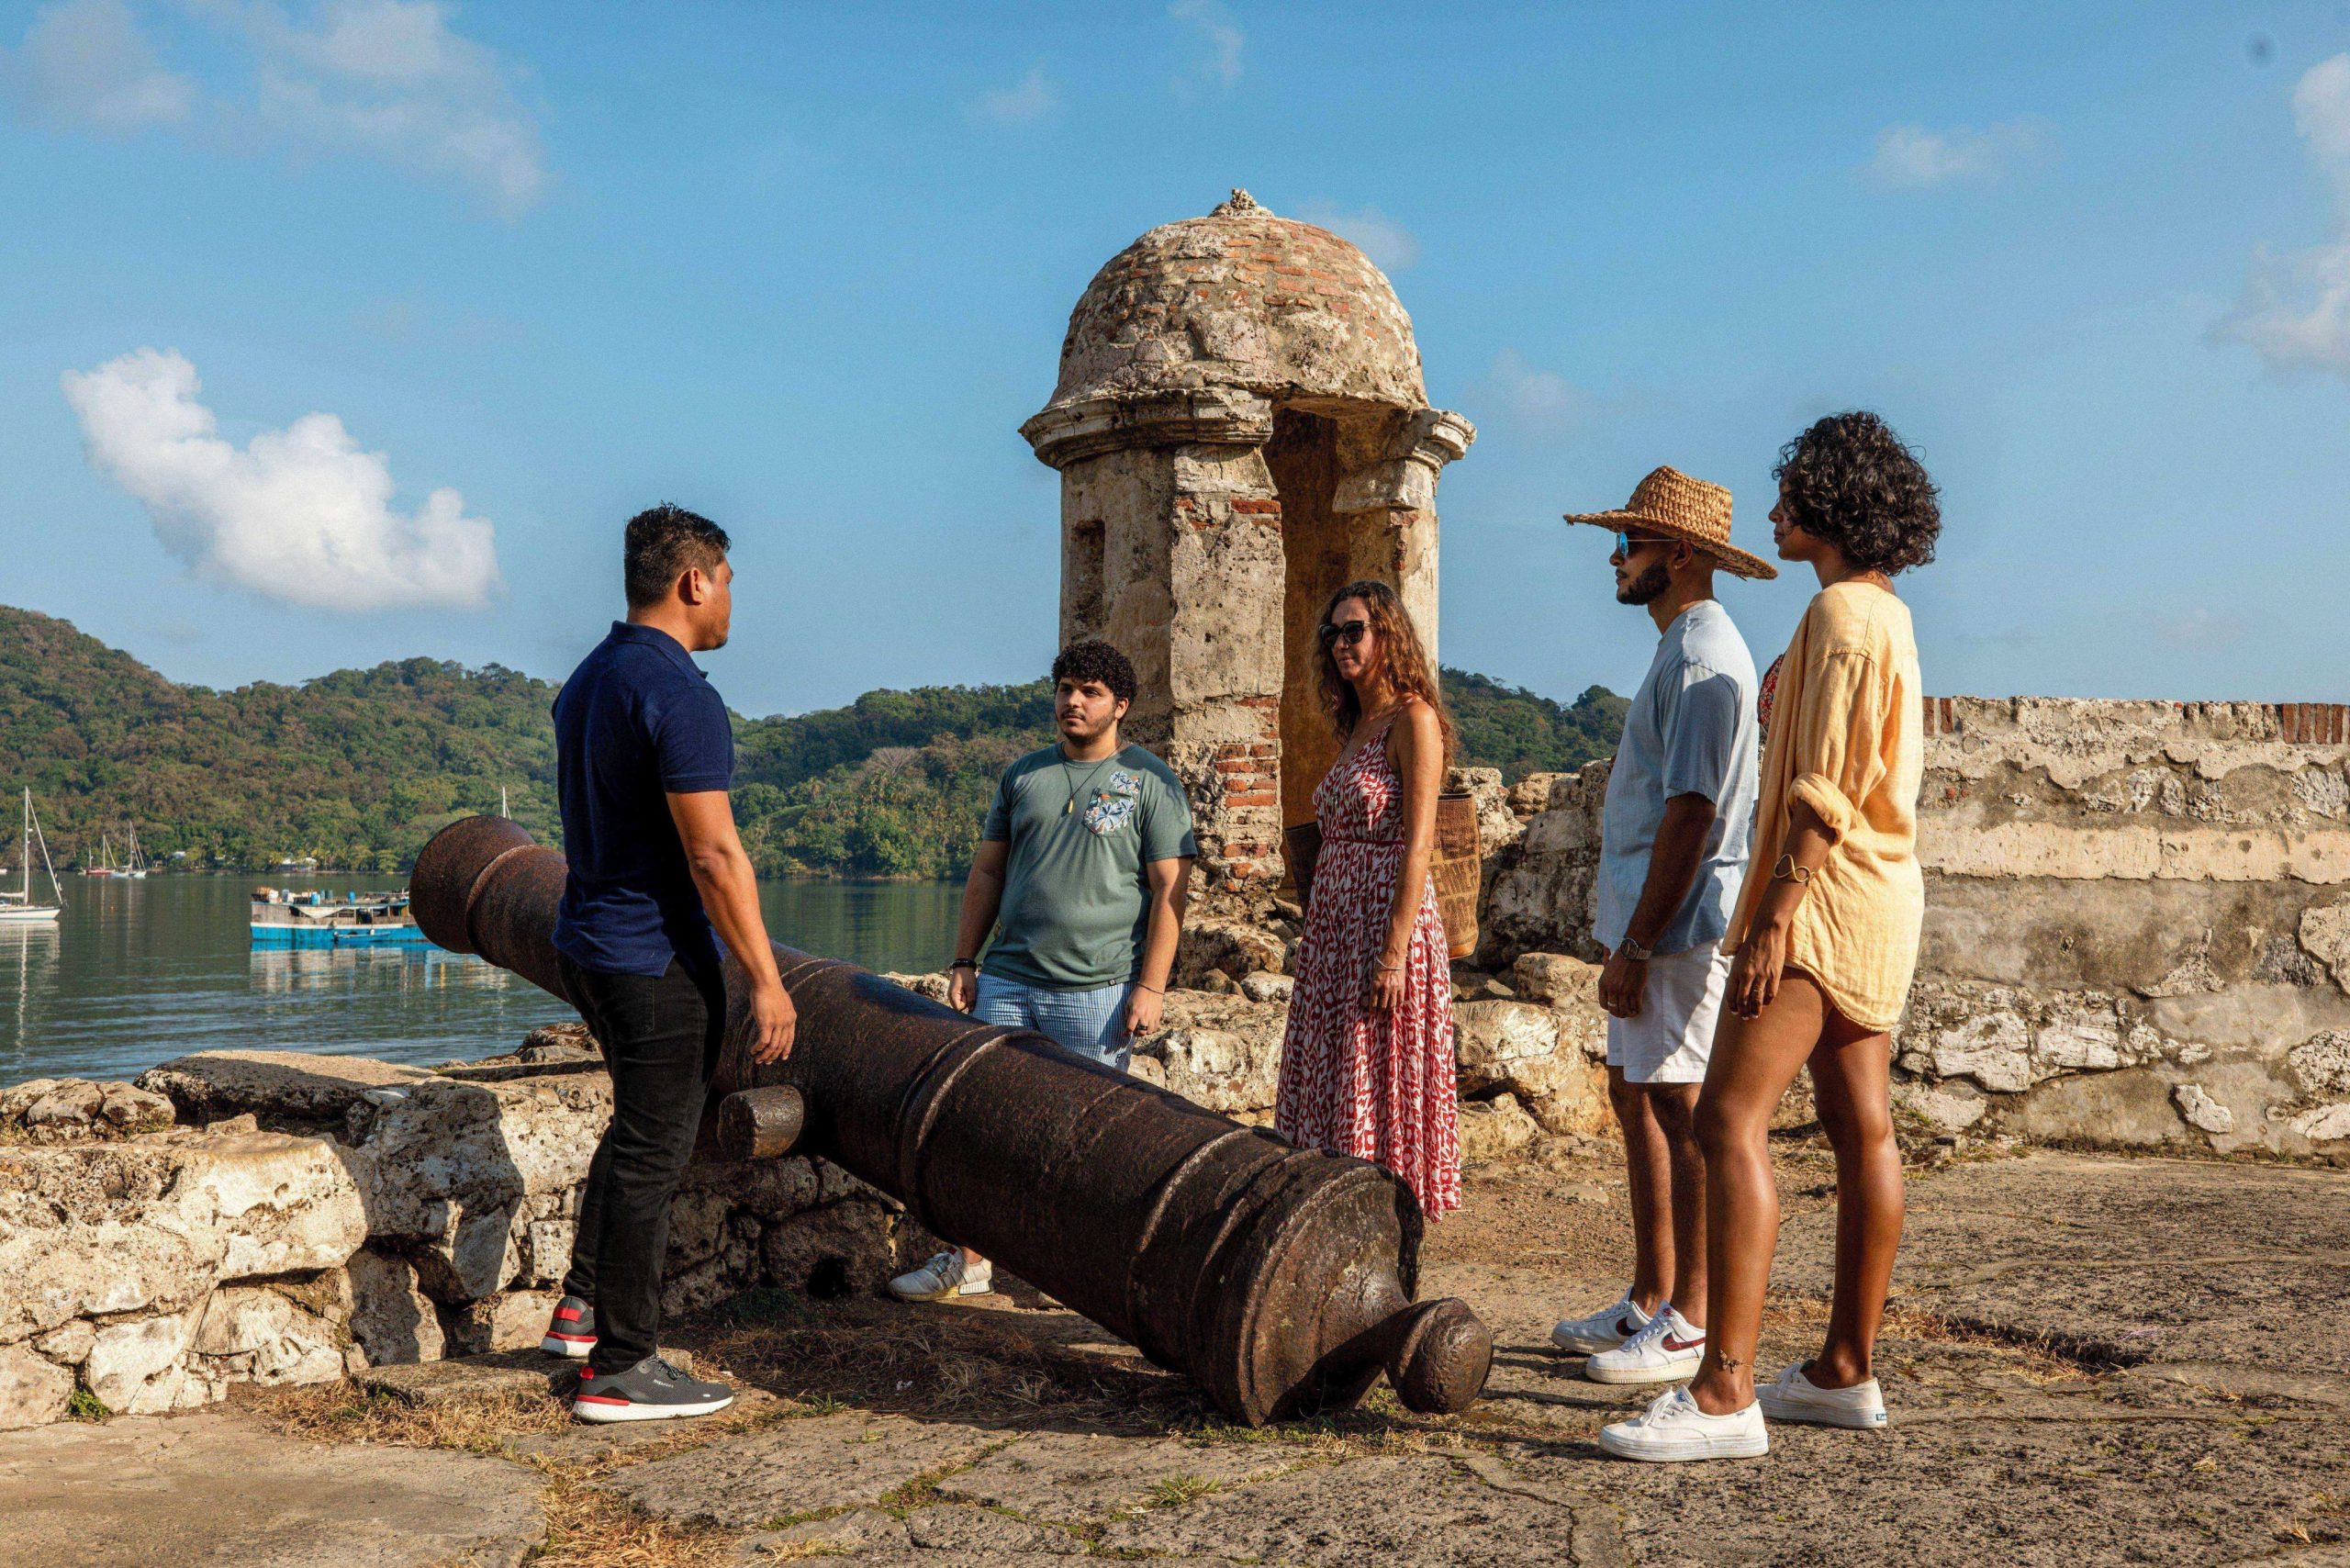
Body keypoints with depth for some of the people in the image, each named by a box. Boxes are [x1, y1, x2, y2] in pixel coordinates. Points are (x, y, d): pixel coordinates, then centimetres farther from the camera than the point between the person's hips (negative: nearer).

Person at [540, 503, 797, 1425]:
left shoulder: (587, 681, 10)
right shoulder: (678, 693, -20)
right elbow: (714, 855, -24)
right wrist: (767, 981, -19)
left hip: (588, 943, 10)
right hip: (659, 961, -10)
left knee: (640, 1125, 24)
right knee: (652, 1151, 0)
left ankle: (584, 1305, 30)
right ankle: (620, 1369, 9)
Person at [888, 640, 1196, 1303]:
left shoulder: (1151, 781, 1)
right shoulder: (1022, 775, 14)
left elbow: (1170, 888, -4)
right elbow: (987, 871, 17)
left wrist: (1151, 986, -11)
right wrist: (964, 961, 9)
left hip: (1098, 991, -4)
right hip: (1006, 981, 4)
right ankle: (967, 1260, 13)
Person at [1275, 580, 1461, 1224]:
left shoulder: (1413, 718, -9)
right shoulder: (1355, 728, 16)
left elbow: (1417, 845, -16)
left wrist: (1393, 953, -21)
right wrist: (1313, 936, 16)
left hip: (1385, 922, -8)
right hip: (1334, 928, 9)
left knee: (1378, 1091, -3)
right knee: (1334, 1089, 10)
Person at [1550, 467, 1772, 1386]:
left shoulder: (1701, 658, -14)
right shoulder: (1685, 648, 18)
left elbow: (1692, 815, -21)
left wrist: (1636, 946, -21)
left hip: (1677, 921, -11)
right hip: (1652, 917, 11)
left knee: (1678, 1109, -6)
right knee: (1635, 1097, 15)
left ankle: (1690, 1327, 2)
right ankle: (1649, 1302, 25)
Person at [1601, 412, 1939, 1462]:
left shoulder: (1843, 612, -13)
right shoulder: (1885, 615, 19)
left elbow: (1828, 787, -21)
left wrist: (1774, 915, -24)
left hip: (1828, 893, -11)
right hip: (1874, 893, 11)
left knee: (1727, 1121, -16)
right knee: (1859, 1130, 12)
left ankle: (1723, 1394, -18)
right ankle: (1846, 1372, 20)